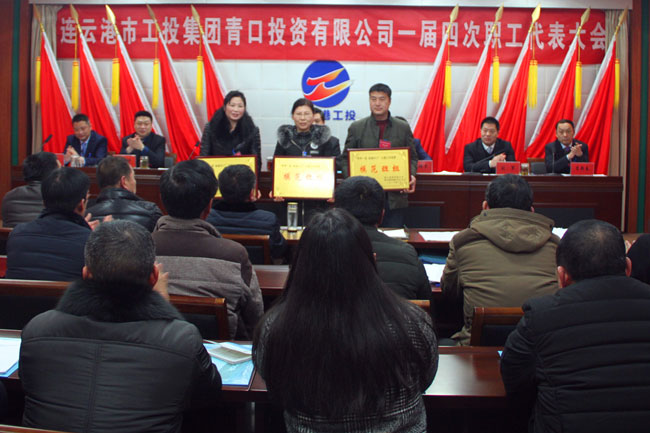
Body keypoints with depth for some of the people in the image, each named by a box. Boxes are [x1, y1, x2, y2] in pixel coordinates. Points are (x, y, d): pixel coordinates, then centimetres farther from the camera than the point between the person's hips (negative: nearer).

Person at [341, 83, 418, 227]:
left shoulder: (403, 128, 9)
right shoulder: (356, 128, 7)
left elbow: (412, 157, 12)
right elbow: (345, 158, 9)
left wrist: (411, 175, -7)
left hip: (395, 196, 1)